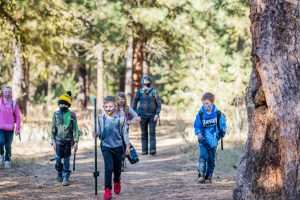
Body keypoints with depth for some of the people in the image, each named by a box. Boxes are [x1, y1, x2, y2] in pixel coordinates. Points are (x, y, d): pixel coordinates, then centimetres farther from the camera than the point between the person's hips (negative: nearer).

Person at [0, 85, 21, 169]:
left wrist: (18, 128, 1)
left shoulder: (14, 103, 2)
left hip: (10, 129, 1)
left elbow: (18, 116, 5)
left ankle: (7, 161, 17)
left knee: (8, 146, 4)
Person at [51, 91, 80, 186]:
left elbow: (75, 129, -1)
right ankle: (60, 173, 25)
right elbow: (53, 128, 7)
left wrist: (76, 142, -5)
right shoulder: (56, 114, 2)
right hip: (58, 140, 1)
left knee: (66, 159, 0)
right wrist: (53, 141, 2)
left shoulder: (72, 115, -3)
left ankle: (66, 178, 6)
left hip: (68, 141, -1)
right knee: (58, 159, 0)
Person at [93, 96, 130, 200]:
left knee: (117, 168, 16)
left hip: (118, 146, 1)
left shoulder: (120, 118, -7)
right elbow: (100, 132, 4)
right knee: (108, 168, -15)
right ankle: (107, 190, -12)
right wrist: (97, 134, -19)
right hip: (106, 146, -1)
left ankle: (117, 183, 46)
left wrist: (127, 146, 2)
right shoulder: (101, 118, -3)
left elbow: (124, 133, 1)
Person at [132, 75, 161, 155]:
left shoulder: (154, 91, 3)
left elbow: (159, 103, 3)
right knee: (144, 133, 5)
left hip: (152, 115, -1)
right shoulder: (139, 92, 3)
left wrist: (157, 114, -8)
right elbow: (134, 104, 5)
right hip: (142, 115, 1)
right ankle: (144, 150, 9)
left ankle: (153, 149, -16)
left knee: (152, 133, -10)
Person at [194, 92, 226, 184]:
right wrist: (198, 133, -15)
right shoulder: (200, 114, -5)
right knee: (203, 156, -19)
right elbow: (196, 126, 2)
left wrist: (222, 133, -3)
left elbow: (222, 125, 8)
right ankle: (201, 175, -20)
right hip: (203, 140, -1)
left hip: (213, 140, 1)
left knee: (211, 159, 6)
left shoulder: (218, 114, -4)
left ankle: (208, 177, 17)